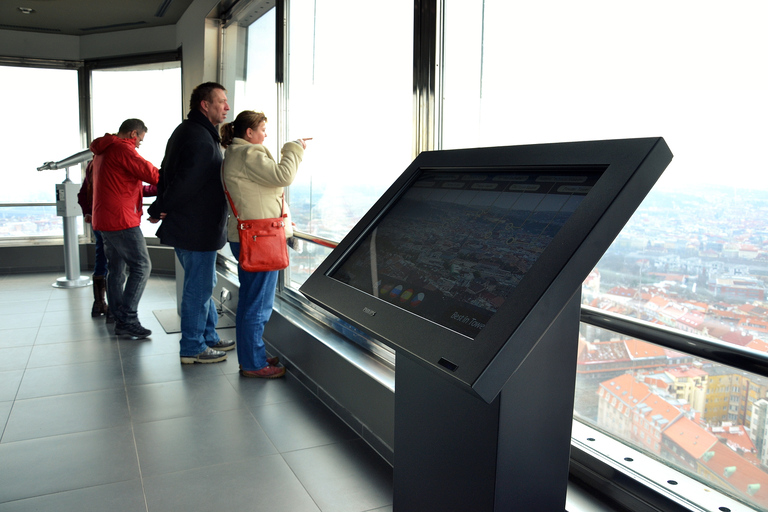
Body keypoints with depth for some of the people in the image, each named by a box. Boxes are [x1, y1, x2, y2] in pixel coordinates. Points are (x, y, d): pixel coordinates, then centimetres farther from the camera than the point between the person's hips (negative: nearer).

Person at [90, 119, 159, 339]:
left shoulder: (103, 151, 21)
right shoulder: (123, 149, -11)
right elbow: (150, 173, -17)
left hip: (104, 220, 10)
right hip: (121, 219, -10)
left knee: (117, 270, 11)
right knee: (141, 266, -8)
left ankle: (120, 320, 16)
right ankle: (128, 319, -9)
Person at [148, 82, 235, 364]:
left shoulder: (185, 131, 16)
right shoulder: (201, 138, -20)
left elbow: (167, 172, 19)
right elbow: (185, 182, -26)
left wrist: (161, 207, 13)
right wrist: (160, 210, -14)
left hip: (184, 225, 11)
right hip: (197, 230, -11)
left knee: (203, 284, 19)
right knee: (198, 288, 0)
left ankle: (209, 337, 31)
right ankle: (192, 348, 12)